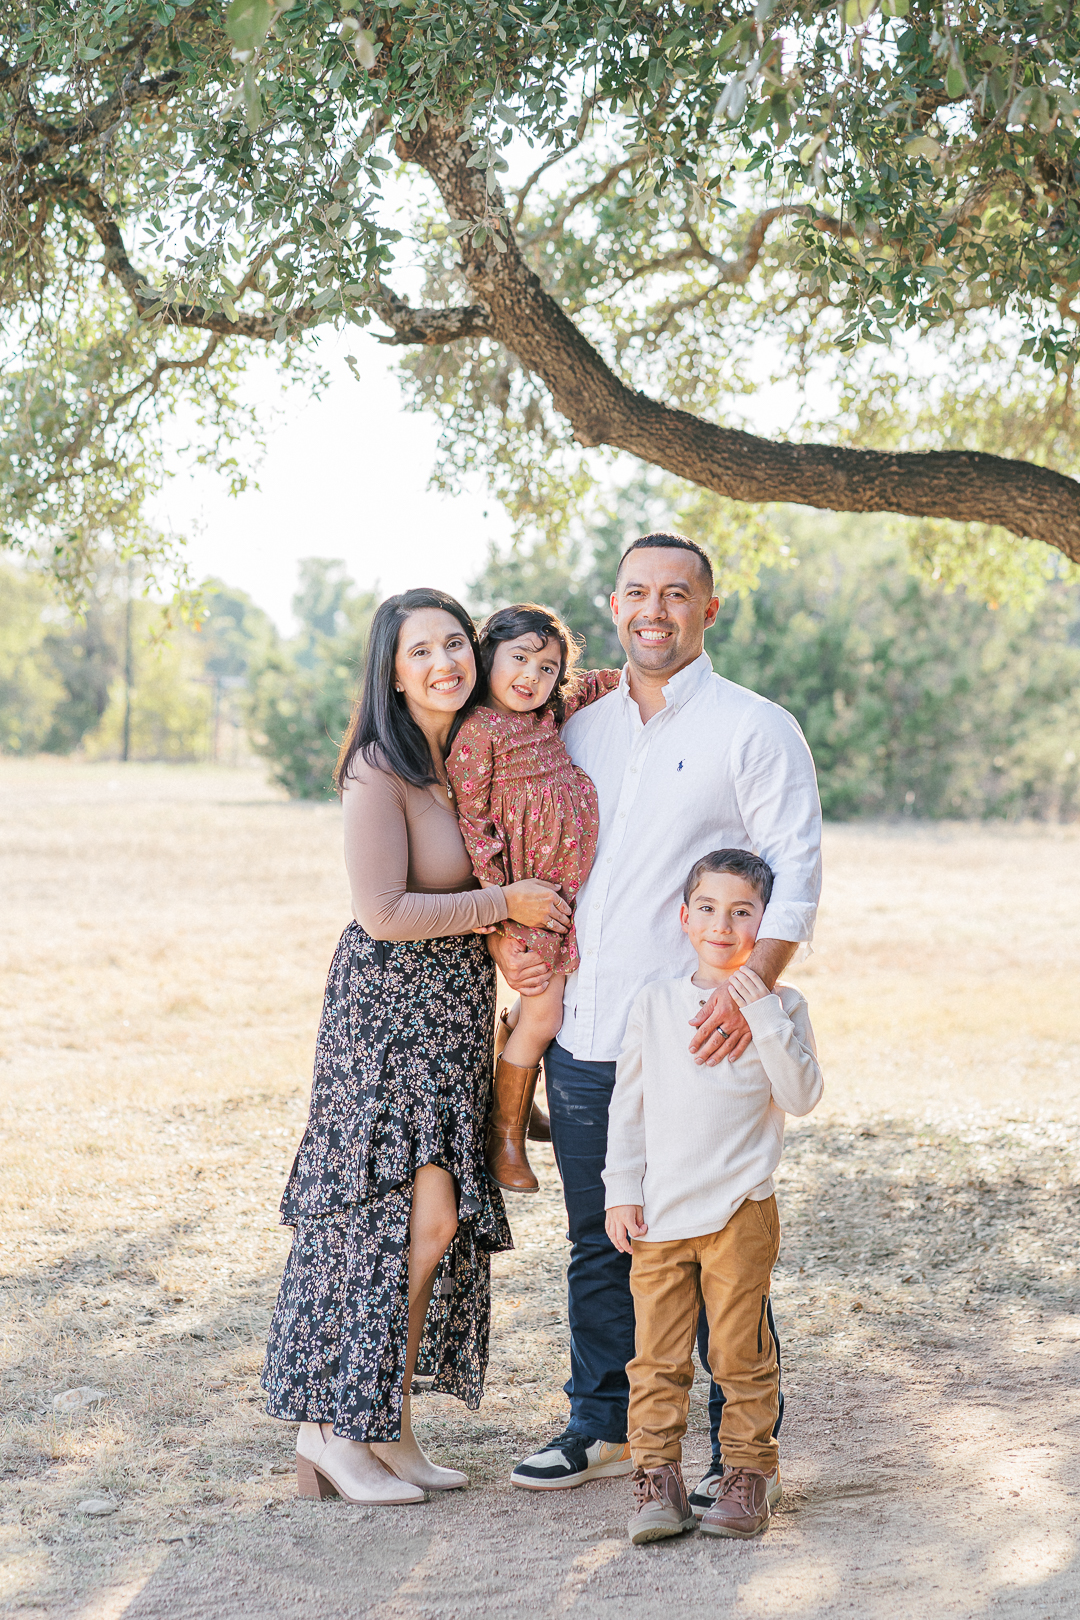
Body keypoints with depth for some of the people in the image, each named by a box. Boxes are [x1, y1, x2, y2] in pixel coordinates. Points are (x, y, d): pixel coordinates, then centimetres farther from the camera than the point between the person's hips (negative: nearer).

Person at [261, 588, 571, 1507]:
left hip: (454, 1013, 8)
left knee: (438, 1224, 6)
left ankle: (388, 1426, 15)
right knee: (420, 1217, -11)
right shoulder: (379, 771, -16)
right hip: (390, 1007, -8)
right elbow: (385, 914, -19)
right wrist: (506, 904, -14)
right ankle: (329, 1432, -1)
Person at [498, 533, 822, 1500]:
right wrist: (503, 932, 4)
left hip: (694, 1044, -5)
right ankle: (605, 1428, 29)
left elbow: (795, 873, -10)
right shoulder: (579, 730, 14)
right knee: (599, 1244, 15)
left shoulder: (755, 729, -3)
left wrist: (749, 990, -24)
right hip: (580, 1038, 6)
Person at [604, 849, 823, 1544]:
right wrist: (621, 1189, 6)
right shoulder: (657, 1000, 6)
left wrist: (766, 1017, -17)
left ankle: (750, 1472, 13)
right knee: (658, 1355, 3)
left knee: (741, 1351, 1)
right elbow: (629, 1101, 11)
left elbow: (802, 1097, -11)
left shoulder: (780, 1005, 1)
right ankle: (657, 1476, 11)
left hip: (741, 1211, -2)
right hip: (659, 1212, 2)